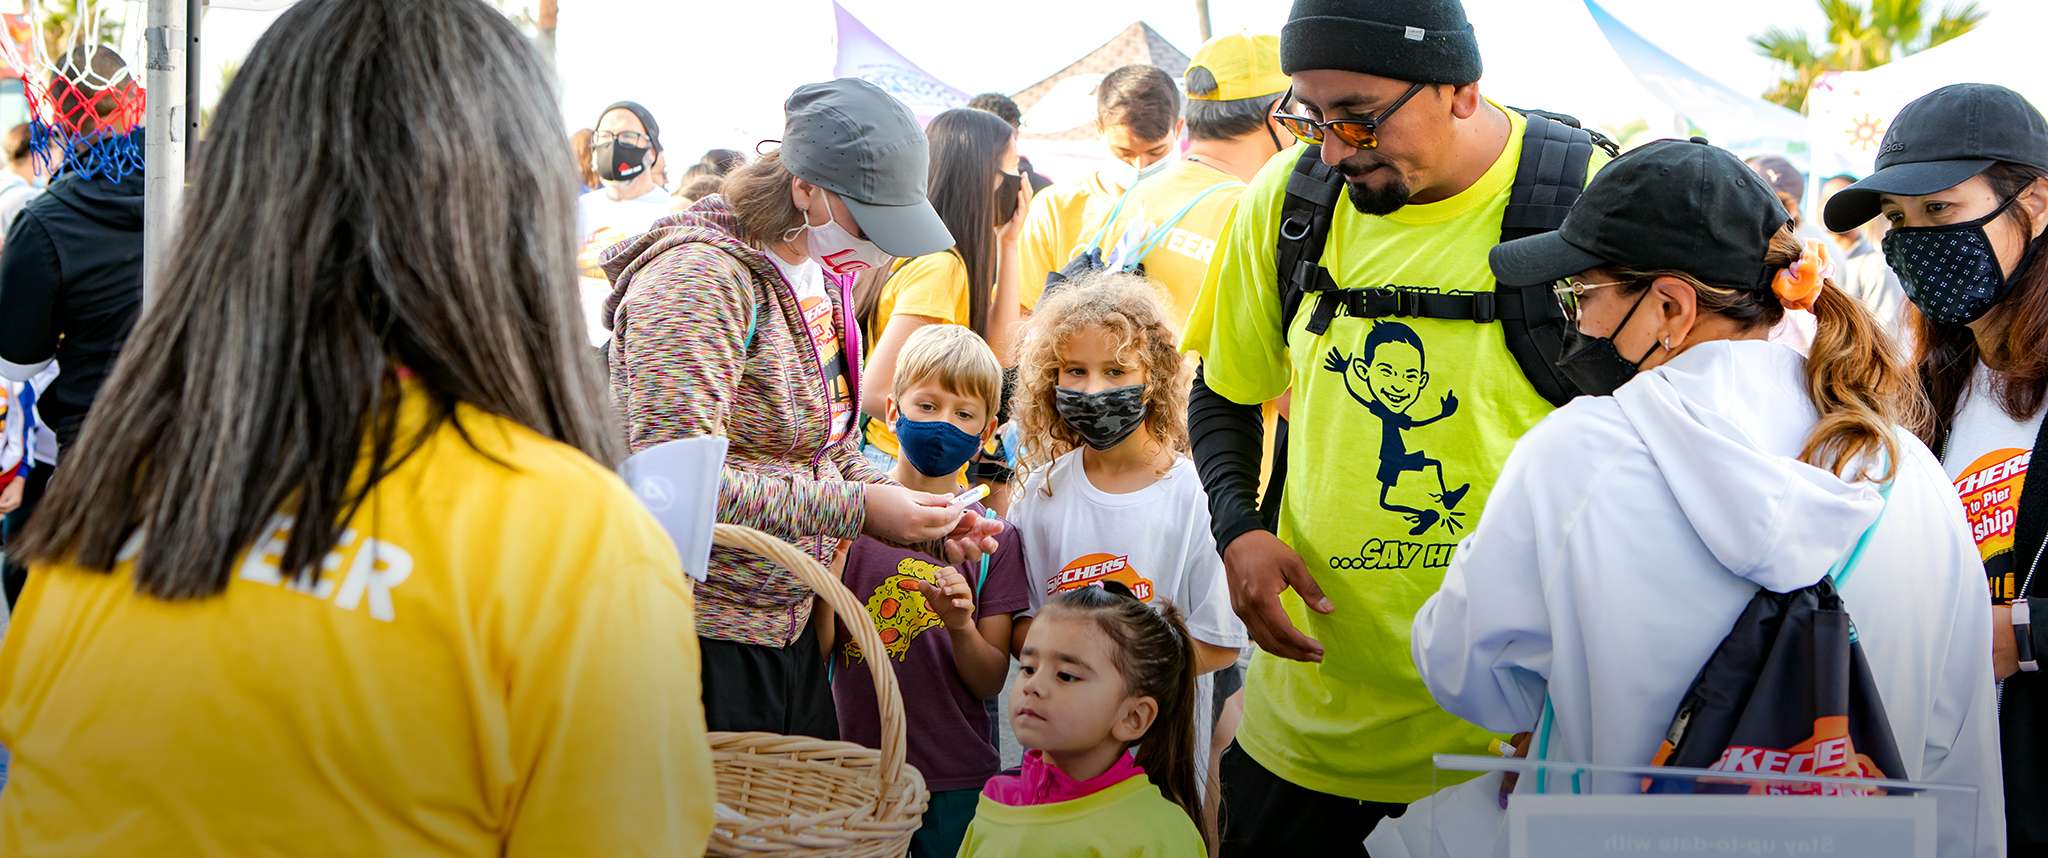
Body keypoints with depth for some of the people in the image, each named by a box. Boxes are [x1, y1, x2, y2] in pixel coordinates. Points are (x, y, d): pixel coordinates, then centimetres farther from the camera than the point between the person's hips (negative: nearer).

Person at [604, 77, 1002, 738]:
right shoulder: (701, 277, -19)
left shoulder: (823, 276, 10)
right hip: (704, 639, -9)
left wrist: (933, 529, 1)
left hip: (789, 627, 9)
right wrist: (857, 509, -24)